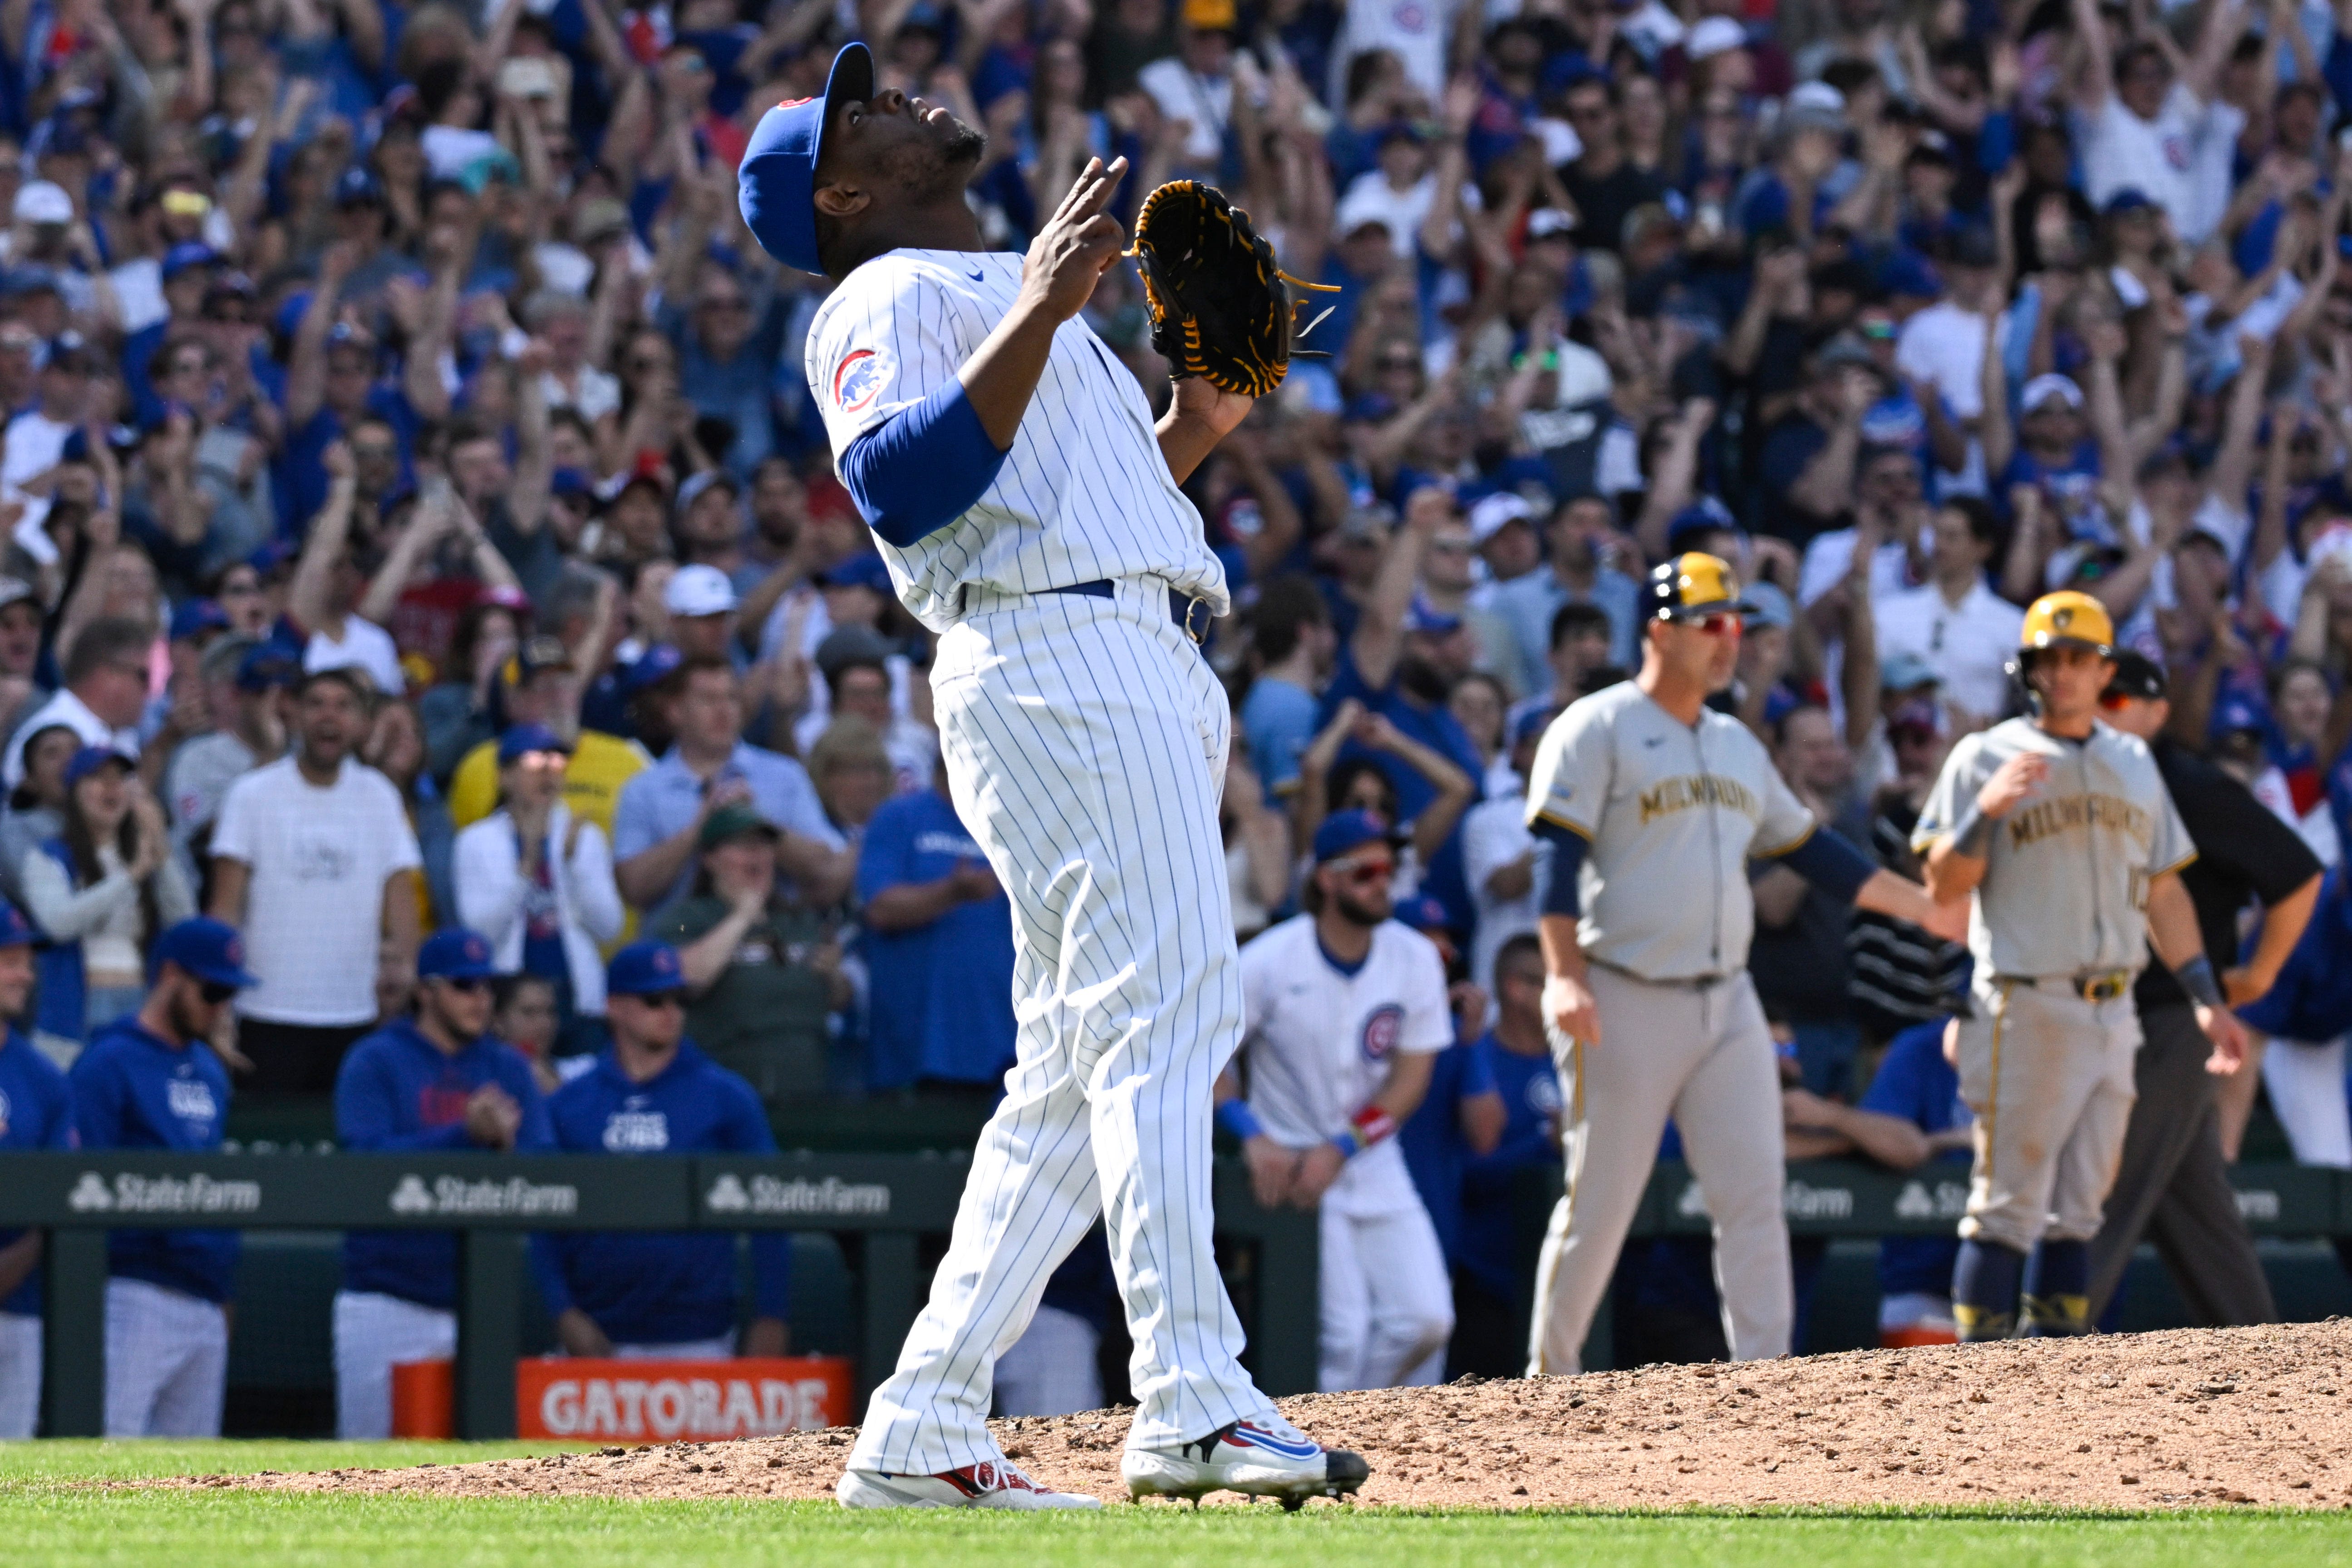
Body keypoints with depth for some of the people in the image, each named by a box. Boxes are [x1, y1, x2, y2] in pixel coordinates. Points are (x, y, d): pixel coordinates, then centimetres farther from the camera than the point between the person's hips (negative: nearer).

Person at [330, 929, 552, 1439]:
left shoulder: (509, 1069, 10)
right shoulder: (374, 1062, 0)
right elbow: (368, 1159, -14)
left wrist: (506, 1144, -21)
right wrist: (466, 1133, -23)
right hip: (387, 1299, -3)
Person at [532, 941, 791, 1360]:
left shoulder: (727, 1097, 4)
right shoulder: (567, 1105, 7)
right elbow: (544, 1220, 7)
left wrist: (770, 1318, -5)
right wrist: (565, 1314, -5)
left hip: (696, 1337, -1)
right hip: (600, 1337, 1)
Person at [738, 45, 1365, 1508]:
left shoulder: (1013, 296, 31)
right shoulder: (883, 302, 1)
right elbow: (899, 484, -17)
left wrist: (1196, 424, 18)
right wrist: (1039, 315, -22)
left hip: (1153, 675, 10)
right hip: (1051, 659, -10)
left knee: (1079, 1071, 6)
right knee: (1164, 1001, -20)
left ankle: (921, 1436, 6)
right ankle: (1191, 1405, -30)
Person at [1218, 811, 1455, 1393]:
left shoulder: (1415, 959, 0)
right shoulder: (1270, 961, -9)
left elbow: (1410, 1079, 0)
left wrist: (1340, 1149, -12)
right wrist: (1252, 1137, -18)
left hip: (1375, 1165, 4)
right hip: (1291, 1164, -4)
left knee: (1426, 1319, -8)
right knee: (1343, 1333, -17)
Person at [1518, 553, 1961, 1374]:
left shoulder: (1738, 746, 18)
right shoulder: (1597, 729, -4)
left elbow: (1808, 847, 25)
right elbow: (1558, 857, -12)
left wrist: (1929, 907, 24)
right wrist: (1565, 977, -24)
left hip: (1727, 1002, 6)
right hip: (1627, 1003, -6)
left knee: (1754, 1197, -2)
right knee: (1598, 1205, -2)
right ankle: (1550, 1375, 10)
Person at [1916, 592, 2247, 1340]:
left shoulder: (2134, 764, 15)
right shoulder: (1986, 758, -1)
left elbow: (2163, 891, 20)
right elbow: (1944, 887, -7)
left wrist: (2206, 998, 14)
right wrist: (1987, 809, -23)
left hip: (2114, 1016, 6)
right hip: (2026, 1010, -6)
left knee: (2078, 1212, 8)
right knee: (2008, 1207, -7)